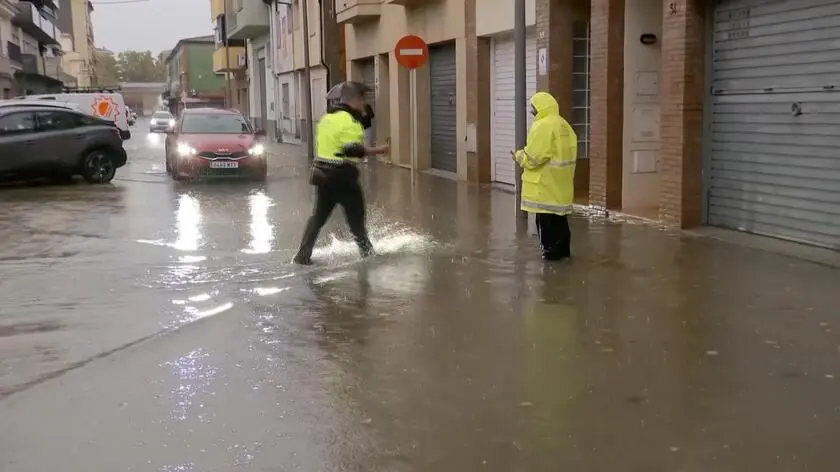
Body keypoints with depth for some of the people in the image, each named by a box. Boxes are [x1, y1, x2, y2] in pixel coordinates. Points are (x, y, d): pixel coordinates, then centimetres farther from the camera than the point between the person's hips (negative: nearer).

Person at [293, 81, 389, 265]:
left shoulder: (327, 118, 15)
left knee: (319, 216, 12)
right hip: (342, 175, -8)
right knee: (355, 214, 8)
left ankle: (303, 255, 10)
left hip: (323, 173, 8)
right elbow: (354, 150, -23)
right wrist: (378, 151, -15)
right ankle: (366, 250, 21)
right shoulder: (347, 120, -15)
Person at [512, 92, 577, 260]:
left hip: (546, 183, -9)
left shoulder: (543, 126, -17)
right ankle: (563, 248, 21)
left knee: (546, 218, -1)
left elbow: (533, 156, -20)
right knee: (559, 216, 15)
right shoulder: (564, 125, 13)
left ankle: (551, 250, 3)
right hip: (560, 182, 9)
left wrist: (519, 156, -1)